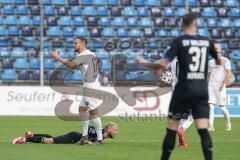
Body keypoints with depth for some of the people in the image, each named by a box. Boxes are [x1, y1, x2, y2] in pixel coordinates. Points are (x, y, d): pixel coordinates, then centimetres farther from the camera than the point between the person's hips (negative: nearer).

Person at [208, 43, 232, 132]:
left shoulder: (225, 60, -1)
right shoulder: (211, 62, 16)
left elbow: (228, 73, -9)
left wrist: (223, 84, -18)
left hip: (220, 87, -5)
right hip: (211, 87, 5)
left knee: (222, 107, -4)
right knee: (211, 106, -8)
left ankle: (228, 122, 21)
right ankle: (211, 126, -12)